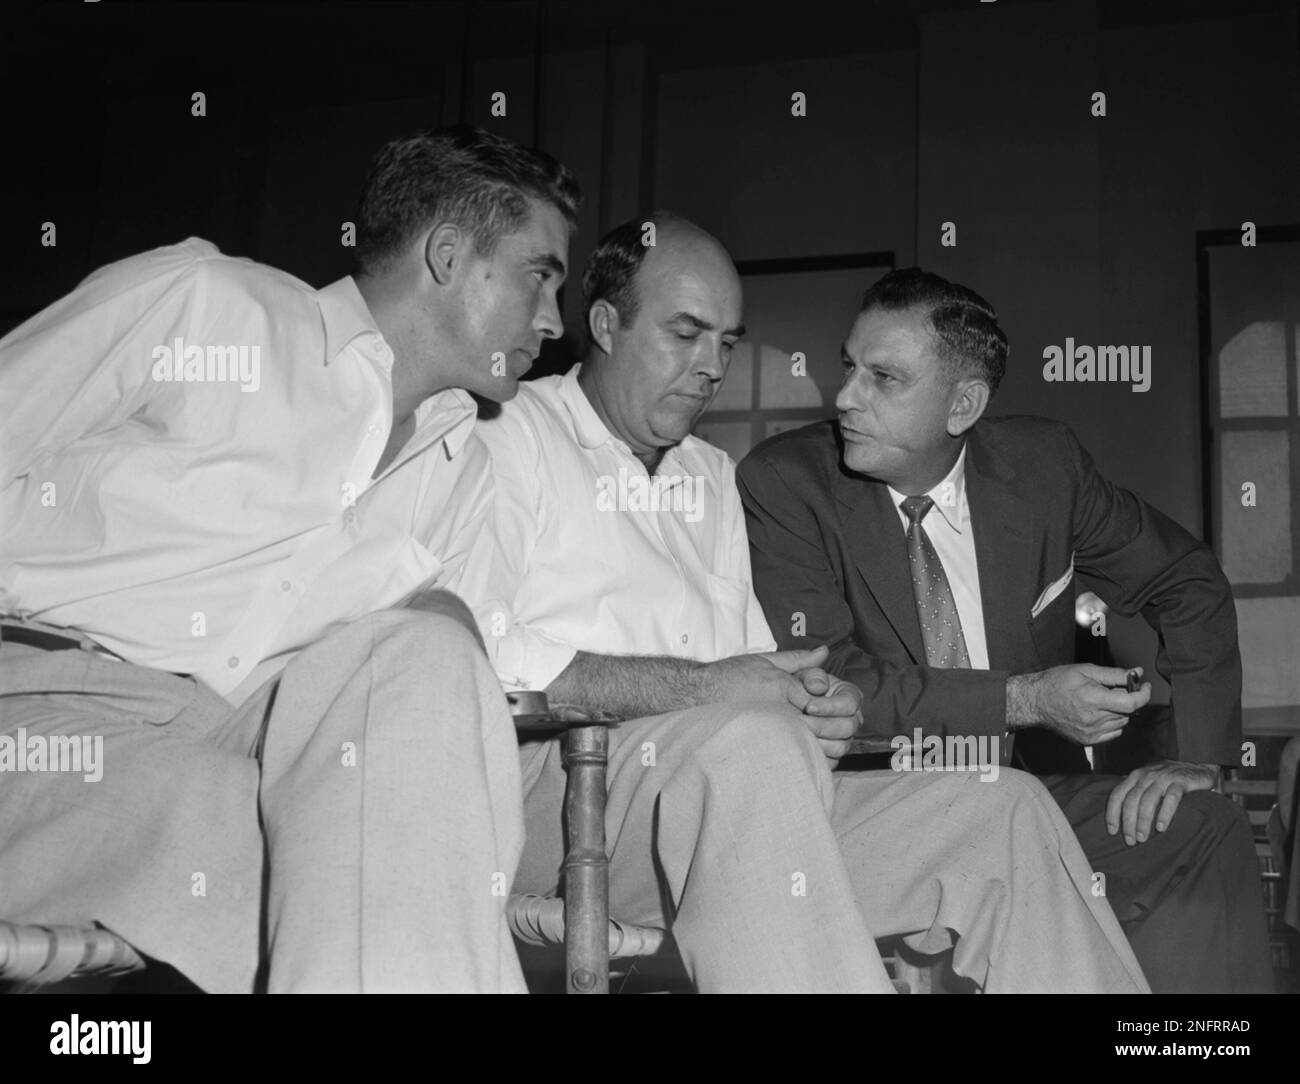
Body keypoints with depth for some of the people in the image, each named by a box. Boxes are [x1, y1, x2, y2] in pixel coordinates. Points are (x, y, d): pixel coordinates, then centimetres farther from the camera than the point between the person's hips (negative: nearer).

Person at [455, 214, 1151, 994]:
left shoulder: (715, 477, 27)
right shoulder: (513, 438, 3)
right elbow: (474, 661, -13)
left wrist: (811, 700, -2)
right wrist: (700, 684, -18)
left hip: (729, 806, 7)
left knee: (1005, 812, -4)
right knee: (752, 734, -37)